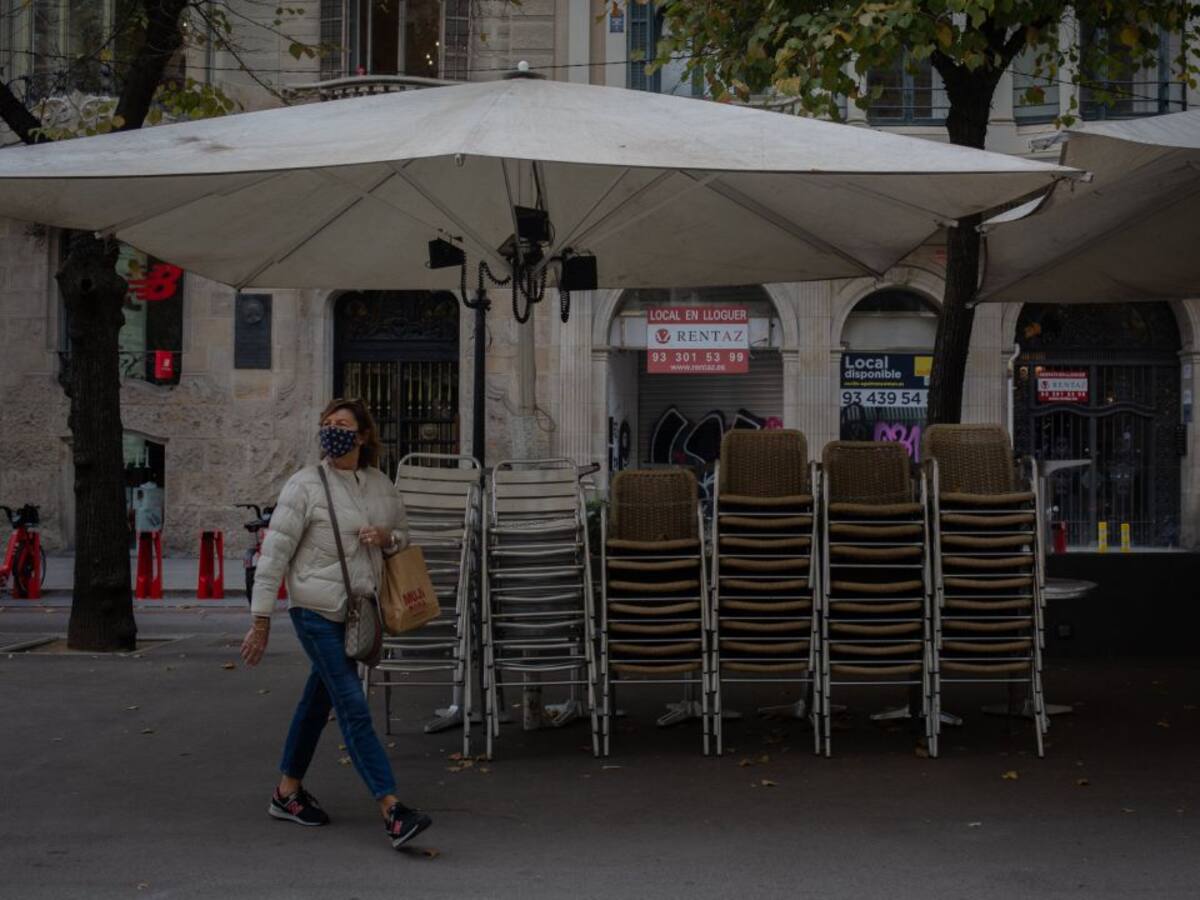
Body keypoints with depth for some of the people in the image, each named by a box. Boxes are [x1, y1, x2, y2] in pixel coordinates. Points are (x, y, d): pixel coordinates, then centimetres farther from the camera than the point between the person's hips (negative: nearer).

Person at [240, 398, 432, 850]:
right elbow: (274, 553, -9)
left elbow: (403, 535, 22)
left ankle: (288, 792, 31)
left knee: (319, 699, 16)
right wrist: (261, 620, -12)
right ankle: (392, 810, -14)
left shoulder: (381, 486, 8)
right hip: (316, 609, -6)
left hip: (357, 609, 6)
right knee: (353, 706, -11)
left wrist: (387, 537, -4)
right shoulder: (305, 485, -8)